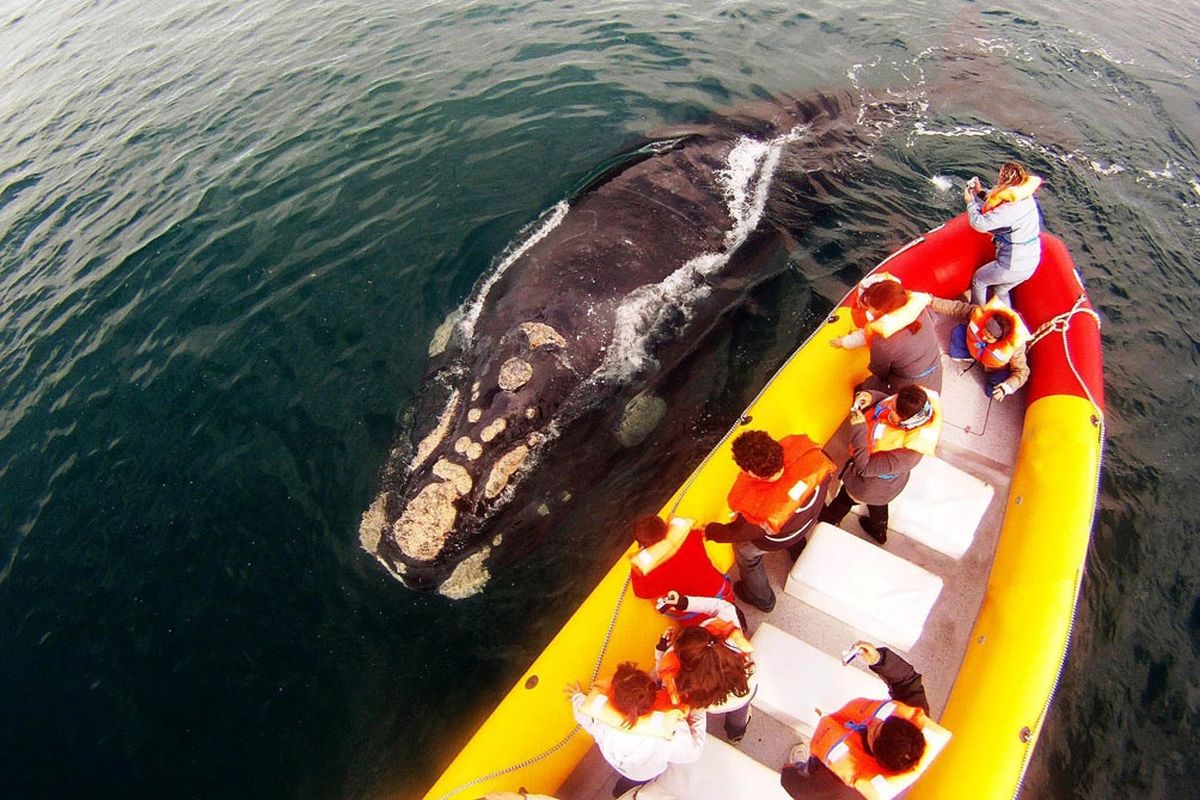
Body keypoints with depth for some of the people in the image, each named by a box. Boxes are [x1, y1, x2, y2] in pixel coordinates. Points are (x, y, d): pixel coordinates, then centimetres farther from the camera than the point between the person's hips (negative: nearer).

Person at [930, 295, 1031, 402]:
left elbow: (1022, 372, -27)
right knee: (958, 332, -20)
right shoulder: (981, 314, -37)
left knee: (993, 391, -22)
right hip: (977, 349, 3)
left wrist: (1006, 388, -44)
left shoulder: (1014, 348, -42)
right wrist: (931, 301, -24)